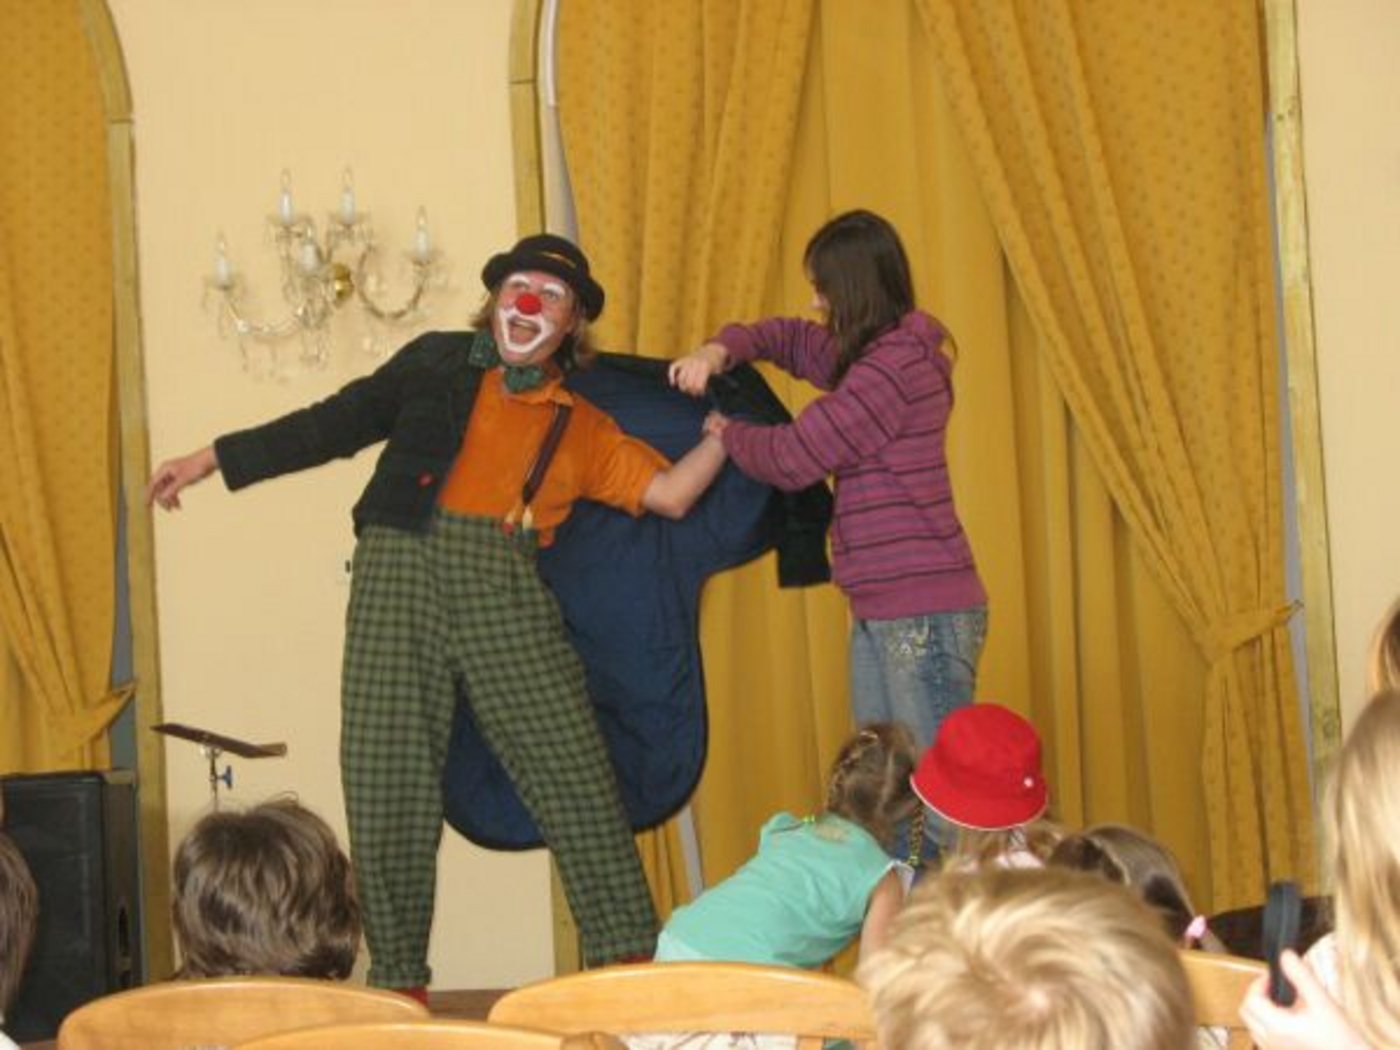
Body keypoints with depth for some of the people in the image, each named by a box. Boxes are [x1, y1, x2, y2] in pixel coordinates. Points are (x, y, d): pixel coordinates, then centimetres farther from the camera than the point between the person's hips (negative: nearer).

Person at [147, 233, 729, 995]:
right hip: (399, 568, -1)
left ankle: (628, 961, 4)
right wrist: (214, 459, 15)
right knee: (384, 777, -4)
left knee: (572, 769, -5)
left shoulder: (581, 428, 19)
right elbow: (336, 423, 17)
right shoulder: (439, 362, 16)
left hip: (506, 589, 1)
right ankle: (398, 982, 7)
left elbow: (669, 493, 12)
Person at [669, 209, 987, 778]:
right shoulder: (867, 353, 15)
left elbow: (792, 457, -12)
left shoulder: (896, 366, -15)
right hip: (879, 611, 10)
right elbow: (789, 338, 27)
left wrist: (726, 432, 8)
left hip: (923, 611, -10)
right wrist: (718, 350, 5)